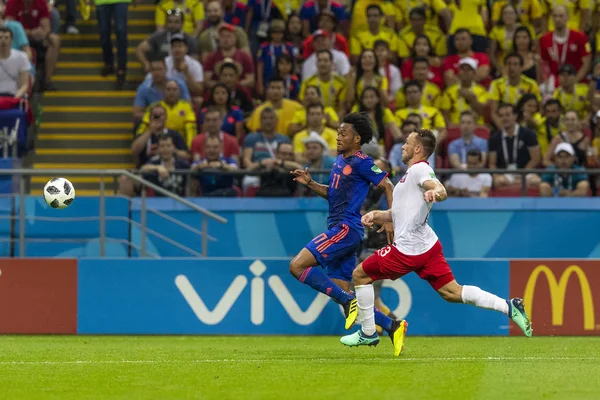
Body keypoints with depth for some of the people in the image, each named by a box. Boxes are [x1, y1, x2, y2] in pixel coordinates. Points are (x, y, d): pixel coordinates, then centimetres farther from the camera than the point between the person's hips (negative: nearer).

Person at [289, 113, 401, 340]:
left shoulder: (361, 163, -9)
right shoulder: (339, 161, 17)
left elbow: (388, 187, -8)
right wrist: (309, 183, 11)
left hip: (346, 228, -9)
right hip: (338, 229, 9)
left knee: (297, 266, -17)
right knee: (342, 290, 8)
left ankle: (347, 300, -13)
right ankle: (390, 326, 12)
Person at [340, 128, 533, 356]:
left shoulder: (419, 169, -8)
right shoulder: (412, 172, 23)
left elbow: (441, 191, -28)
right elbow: (398, 213, 28)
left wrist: (435, 192, -51)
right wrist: (375, 215, 10)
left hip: (409, 249, -10)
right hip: (427, 244, 10)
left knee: (360, 275, 2)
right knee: (452, 292, 5)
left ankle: (368, 333, 7)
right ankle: (508, 307, -6)